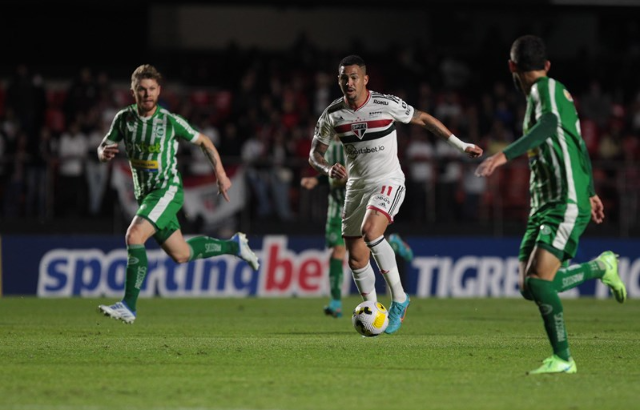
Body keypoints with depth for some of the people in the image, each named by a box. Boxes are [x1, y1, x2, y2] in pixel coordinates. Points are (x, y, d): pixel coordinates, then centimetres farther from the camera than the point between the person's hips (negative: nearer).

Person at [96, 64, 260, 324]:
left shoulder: (170, 121, -11)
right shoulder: (124, 118, -1)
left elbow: (203, 142, 3)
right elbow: (103, 148, 7)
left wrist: (220, 173, -1)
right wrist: (104, 153, -18)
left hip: (167, 189, -6)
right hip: (144, 194, 6)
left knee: (134, 236, -26)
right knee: (181, 254, 14)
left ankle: (128, 306, -24)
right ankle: (234, 246, 38)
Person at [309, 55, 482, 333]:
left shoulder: (386, 104, -13)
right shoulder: (332, 114, -3)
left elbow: (423, 119, 0)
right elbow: (315, 154, 6)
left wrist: (460, 145, 2)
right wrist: (329, 169, -18)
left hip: (388, 182, -5)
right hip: (356, 186, 5)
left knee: (370, 231, -30)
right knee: (356, 259, 3)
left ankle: (399, 298, -19)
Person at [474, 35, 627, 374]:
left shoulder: (546, 88, -7)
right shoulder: (549, 91, 21)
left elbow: (549, 125, -30)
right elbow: (579, 145, 32)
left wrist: (506, 155, -40)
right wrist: (589, 192, 44)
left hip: (566, 205, -9)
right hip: (543, 206, 9)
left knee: (539, 281, -18)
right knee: (530, 288, 3)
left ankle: (562, 359, -9)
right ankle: (601, 267, 22)